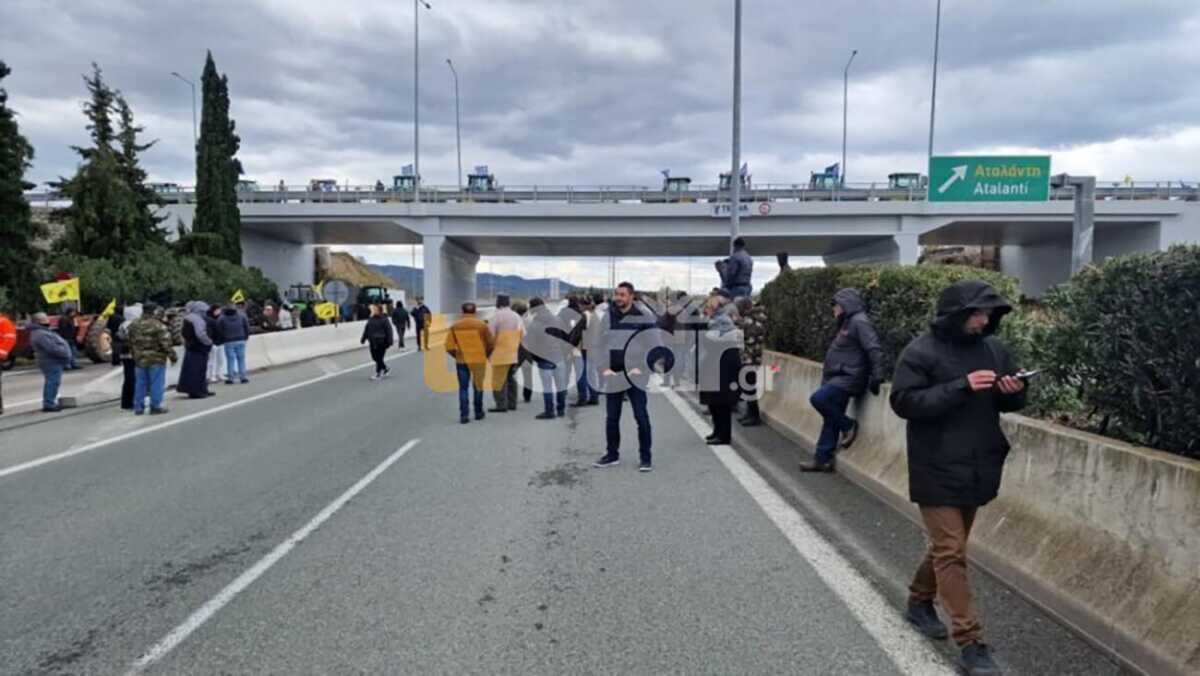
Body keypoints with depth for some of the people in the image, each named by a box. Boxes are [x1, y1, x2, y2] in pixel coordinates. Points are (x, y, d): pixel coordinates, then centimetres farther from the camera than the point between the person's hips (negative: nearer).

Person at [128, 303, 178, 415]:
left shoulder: (134, 325, 7)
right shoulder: (158, 326, -16)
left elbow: (131, 341, 14)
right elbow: (166, 343, -17)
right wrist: (172, 356, -8)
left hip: (139, 359, 7)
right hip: (156, 359, -7)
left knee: (140, 383, 13)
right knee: (156, 384, 1)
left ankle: (138, 407, 17)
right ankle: (155, 407, 2)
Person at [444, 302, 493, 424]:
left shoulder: (455, 326, -2)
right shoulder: (482, 325, -4)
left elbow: (449, 347, -3)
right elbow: (490, 343, -1)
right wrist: (486, 355, 16)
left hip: (462, 361, 0)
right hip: (479, 360, 0)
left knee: (463, 388, 7)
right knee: (478, 386, 14)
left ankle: (464, 415, -1)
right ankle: (478, 412, 22)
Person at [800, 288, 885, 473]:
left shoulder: (859, 321, -13)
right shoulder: (848, 322, 18)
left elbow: (874, 349, -22)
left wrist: (876, 377, -27)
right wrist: (827, 379, 21)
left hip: (849, 378, -10)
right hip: (841, 378, 10)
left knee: (818, 398, -23)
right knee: (831, 418, 9)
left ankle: (848, 426, -5)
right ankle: (823, 459, 14)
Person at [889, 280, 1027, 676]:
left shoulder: (993, 347, 6)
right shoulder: (921, 352, -12)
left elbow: (1009, 404, 15)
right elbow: (904, 402, -19)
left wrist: (1012, 392, -10)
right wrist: (962, 387, -26)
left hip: (977, 468, 6)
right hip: (938, 471, -6)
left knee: (947, 545, 19)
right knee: (951, 552, -4)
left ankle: (919, 602, 39)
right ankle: (970, 643, 1)